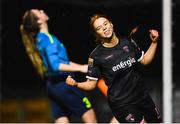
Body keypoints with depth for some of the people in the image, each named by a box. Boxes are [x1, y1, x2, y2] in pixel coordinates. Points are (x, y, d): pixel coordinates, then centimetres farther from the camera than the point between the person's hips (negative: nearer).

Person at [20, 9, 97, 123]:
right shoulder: (48, 38, -14)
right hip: (63, 83, -9)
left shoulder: (40, 39, 14)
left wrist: (84, 66, 20)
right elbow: (55, 65, -25)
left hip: (53, 84, 9)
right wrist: (80, 68, -26)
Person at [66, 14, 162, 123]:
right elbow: (91, 84, -7)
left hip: (142, 96, 5)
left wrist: (154, 42, 4)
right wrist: (76, 84, -25)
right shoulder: (96, 56, -11)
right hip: (122, 104, -5)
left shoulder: (127, 41, 2)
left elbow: (144, 61, 14)